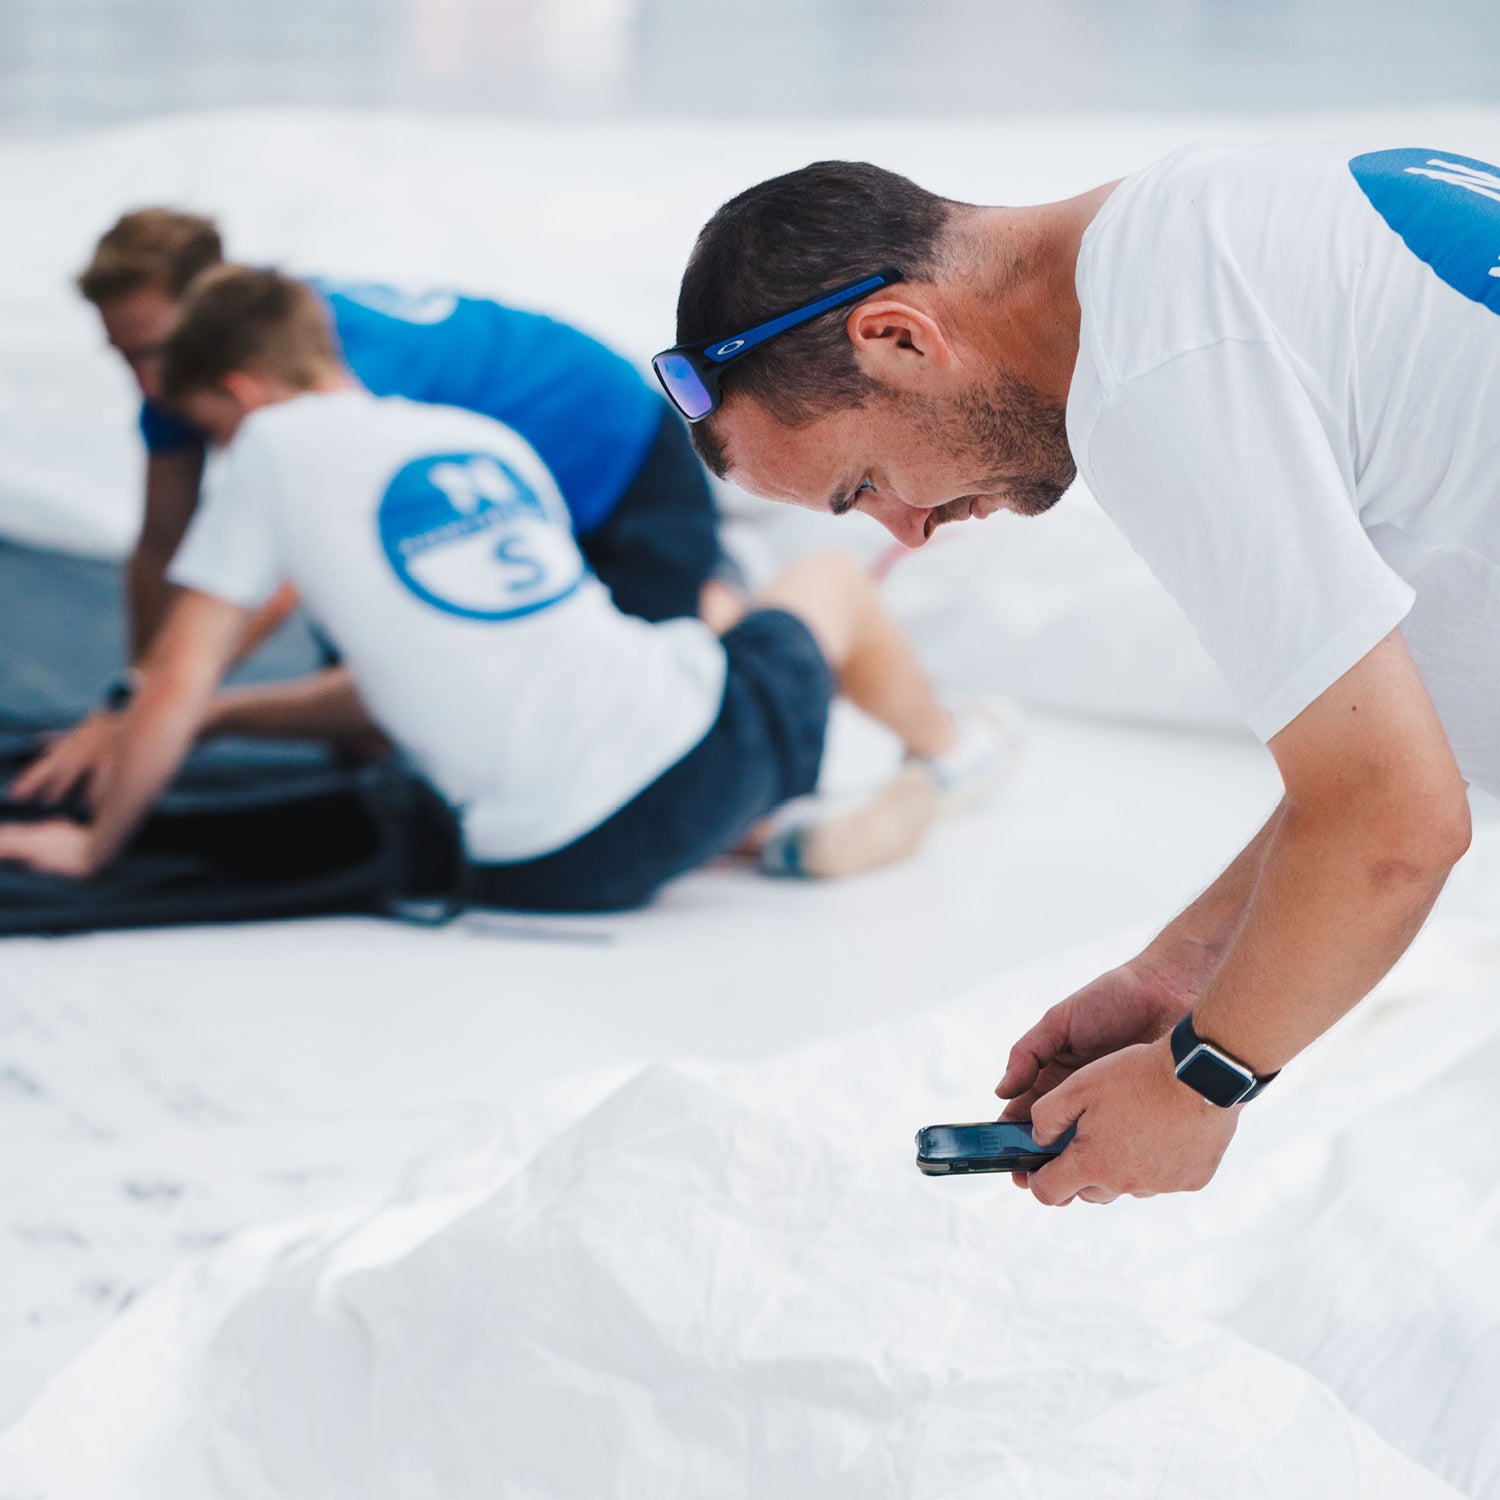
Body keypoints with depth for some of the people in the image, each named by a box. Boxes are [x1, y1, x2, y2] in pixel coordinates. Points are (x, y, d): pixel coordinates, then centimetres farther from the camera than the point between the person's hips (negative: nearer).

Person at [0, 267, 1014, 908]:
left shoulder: (275, 446, 4)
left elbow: (178, 687, 4)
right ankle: (949, 754, 54)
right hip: (697, 742, 4)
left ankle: (766, 833, 14)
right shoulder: (489, 441, 20)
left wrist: (94, 844, 17)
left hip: (561, 865, -4)